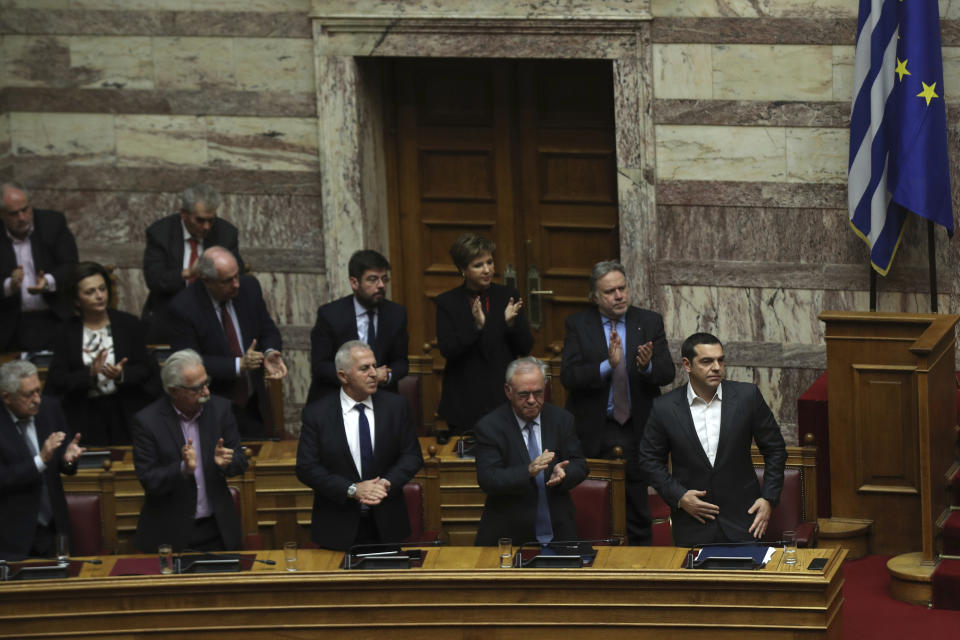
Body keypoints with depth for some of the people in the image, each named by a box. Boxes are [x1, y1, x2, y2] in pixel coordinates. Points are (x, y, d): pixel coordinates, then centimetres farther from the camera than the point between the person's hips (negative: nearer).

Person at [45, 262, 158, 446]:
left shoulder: (129, 324, 4)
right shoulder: (67, 332, 2)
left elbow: (146, 369, 2)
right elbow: (58, 380, -4)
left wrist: (122, 375, -18)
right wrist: (90, 374, -20)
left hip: (126, 414, 1)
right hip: (85, 418, 0)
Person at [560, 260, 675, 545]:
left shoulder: (650, 322, 4)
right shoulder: (577, 325, -1)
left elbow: (667, 373, -2)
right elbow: (568, 376, -12)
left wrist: (647, 366, -25)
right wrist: (608, 365, -27)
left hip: (638, 429, 1)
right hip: (593, 431, -1)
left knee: (639, 511, 5)